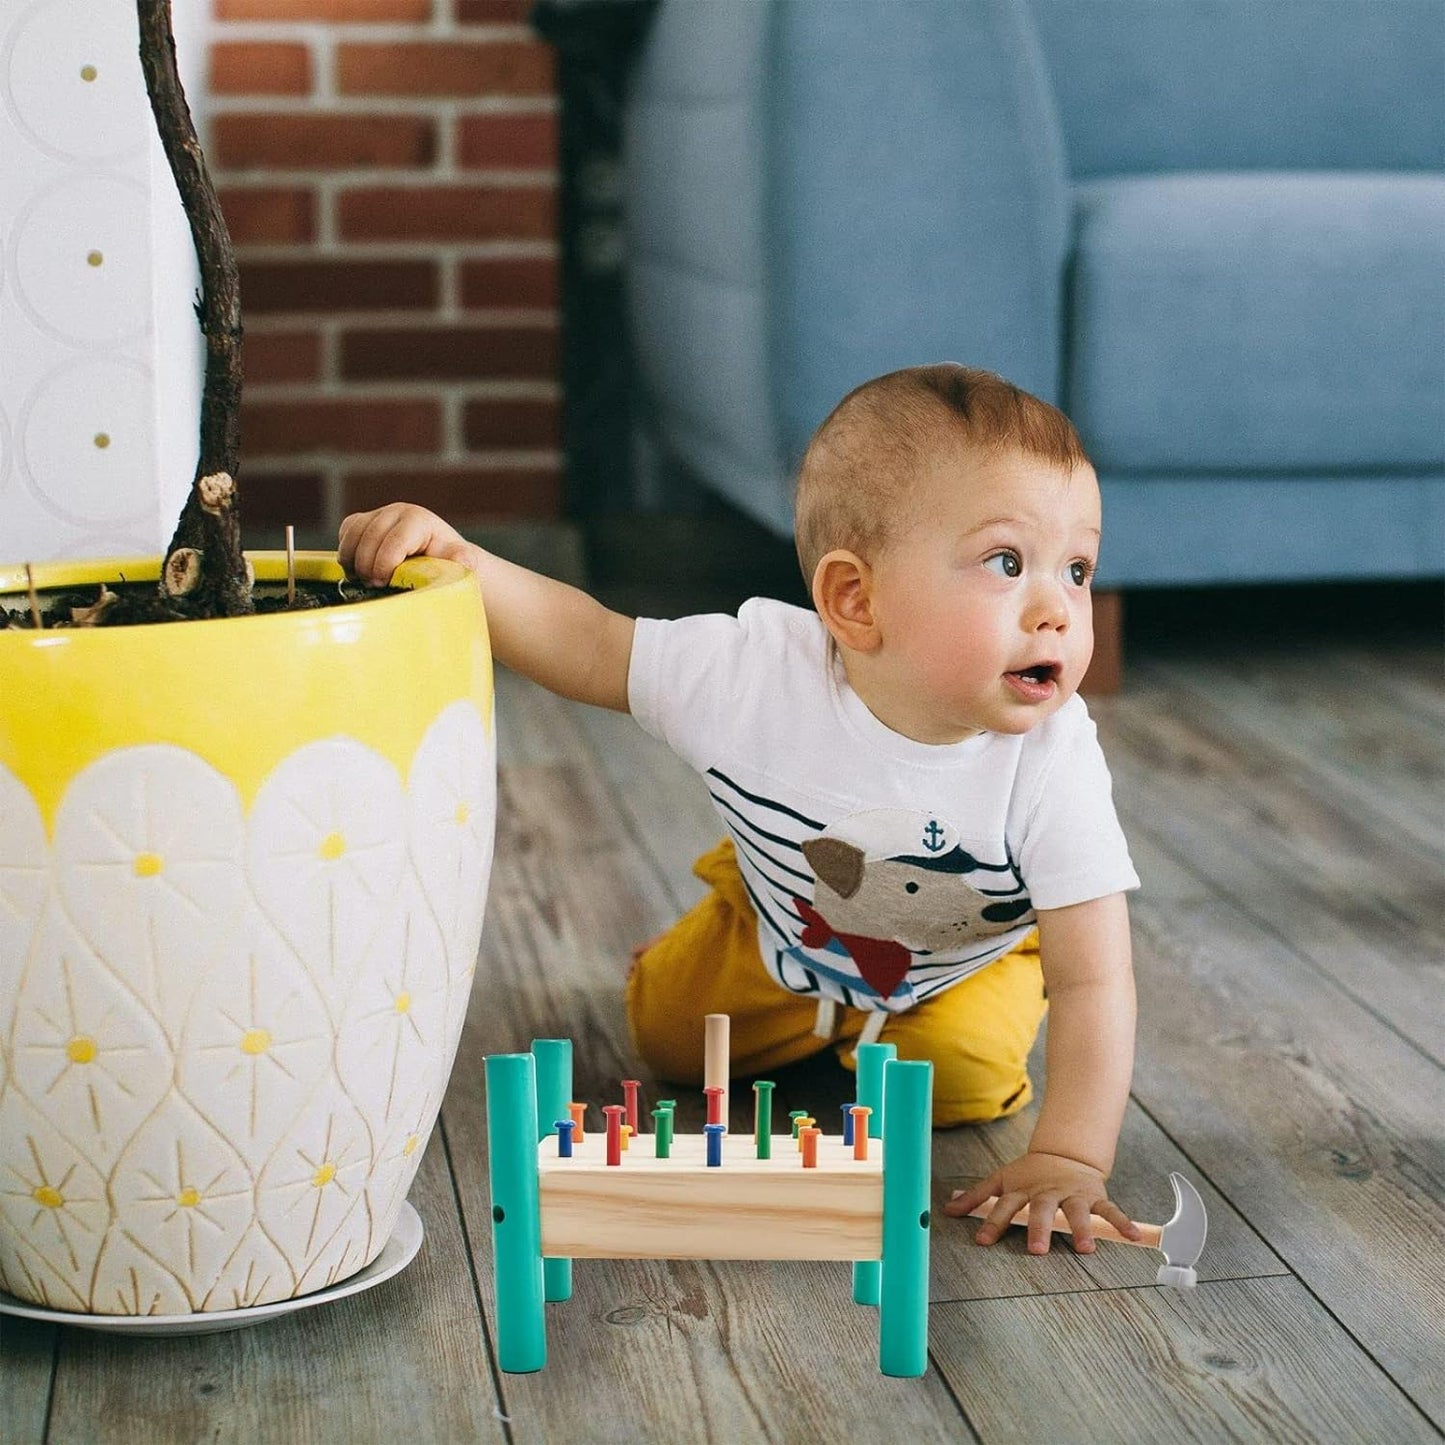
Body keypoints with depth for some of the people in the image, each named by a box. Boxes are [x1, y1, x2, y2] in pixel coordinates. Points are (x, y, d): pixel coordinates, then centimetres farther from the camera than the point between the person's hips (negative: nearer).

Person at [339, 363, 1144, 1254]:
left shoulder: (1051, 763, -41)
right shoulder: (754, 673, -39)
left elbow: (1094, 983, -39)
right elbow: (586, 646, -27)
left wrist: (1071, 1156, -49)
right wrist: (456, 561, -44)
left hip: (964, 956, -1)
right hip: (781, 928, 2)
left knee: (956, 1081, -17)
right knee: (669, 1035, 10)